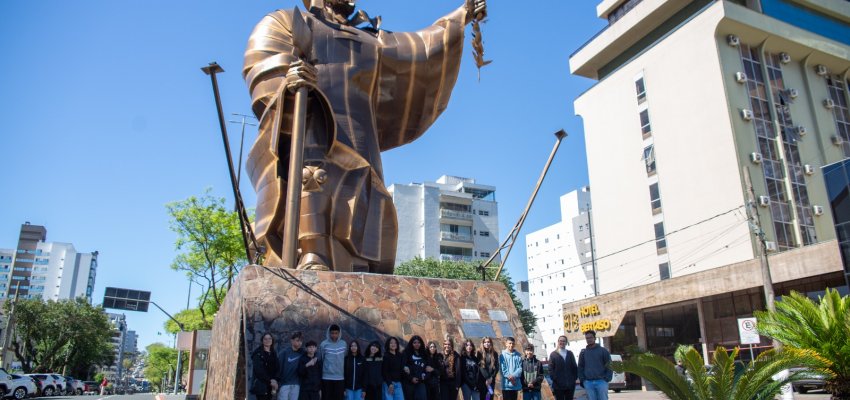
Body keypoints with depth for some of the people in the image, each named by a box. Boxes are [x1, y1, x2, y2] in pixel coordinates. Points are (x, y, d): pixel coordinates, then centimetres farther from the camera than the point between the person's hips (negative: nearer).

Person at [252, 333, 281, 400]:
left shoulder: (273, 354, 15)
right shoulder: (258, 353, -3)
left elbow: (276, 369, 9)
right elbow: (258, 370, -13)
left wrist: (275, 381, -9)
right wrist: (270, 380, -18)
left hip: (270, 386, 5)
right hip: (261, 385, -5)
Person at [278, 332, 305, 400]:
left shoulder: (302, 353, 4)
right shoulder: (284, 353, -7)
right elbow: (278, 367, -8)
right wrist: (276, 382, -10)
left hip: (296, 384, 3)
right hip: (284, 384, -3)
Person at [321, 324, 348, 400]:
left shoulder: (343, 344, 4)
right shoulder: (324, 344, -5)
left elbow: (345, 360, 11)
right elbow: (320, 361, 2)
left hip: (340, 378, 2)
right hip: (327, 377, -2)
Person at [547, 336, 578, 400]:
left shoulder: (570, 353, 12)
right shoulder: (553, 354, 3)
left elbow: (575, 367, 11)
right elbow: (550, 369, -4)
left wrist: (575, 378, 0)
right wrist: (555, 379, -13)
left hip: (570, 385, 3)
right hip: (558, 385, -3)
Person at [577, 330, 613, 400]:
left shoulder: (603, 351, 5)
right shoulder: (583, 353, 12)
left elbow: (609, 366, 4)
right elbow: (580, 368, 14)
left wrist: (607, 379, -6)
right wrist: (582, 380, 3)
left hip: (601, 381, -2)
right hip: (588, 383, 2)